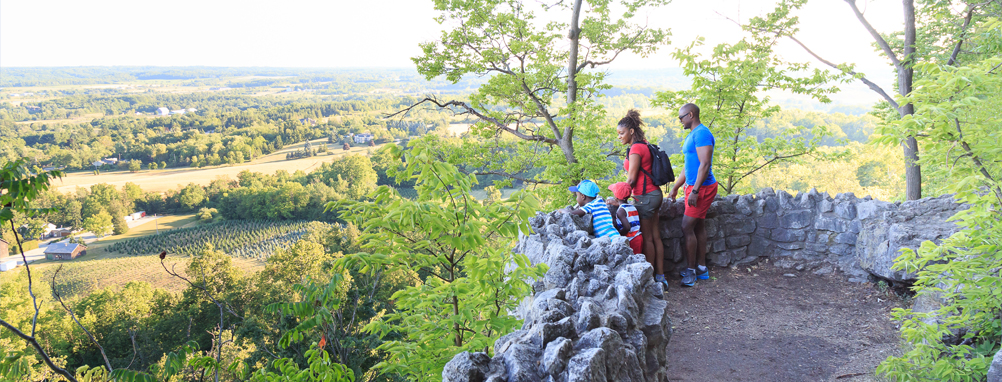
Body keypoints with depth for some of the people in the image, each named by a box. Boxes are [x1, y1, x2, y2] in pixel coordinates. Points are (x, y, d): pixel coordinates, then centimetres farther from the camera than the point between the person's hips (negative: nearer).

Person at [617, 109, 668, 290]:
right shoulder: (645, 146, 13)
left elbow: (631, 179, -16)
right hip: (654, 194, 9)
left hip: (645, 197, -9)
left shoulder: (636, 149, -15)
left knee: (647, 239, -2)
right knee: (655, 237, 11)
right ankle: (660, 277, 15)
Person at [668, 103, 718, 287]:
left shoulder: (701, 133, -16)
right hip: (694, 187, 10)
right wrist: (675, 188, 26)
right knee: (699, 227, 12)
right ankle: (701, 268, 19)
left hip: (702, 187, -10)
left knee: (687, 227, -9)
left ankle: (691, 271, -2)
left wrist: (694, 191, -25)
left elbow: (704, 165, -23)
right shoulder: (692, 135, 17)